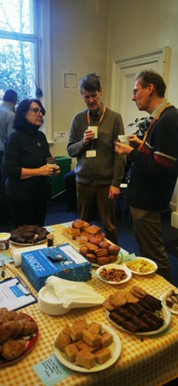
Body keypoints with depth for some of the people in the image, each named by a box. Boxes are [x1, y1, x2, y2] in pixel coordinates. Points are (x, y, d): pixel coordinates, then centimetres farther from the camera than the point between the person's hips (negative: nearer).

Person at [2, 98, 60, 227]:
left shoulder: (41, 136, 7)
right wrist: (38, 171, -22)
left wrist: (52, 169, -2)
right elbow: (7, 170, -20)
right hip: (21, 196, -7)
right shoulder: (16, 137, -14)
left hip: (41, 193, 7)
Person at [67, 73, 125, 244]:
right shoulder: (78, 119, 5)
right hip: (83, 181, 3)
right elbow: (70, 150, 7)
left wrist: (116, 183, -9)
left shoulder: (114, 118, -3)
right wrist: (83, 142, -13)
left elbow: (119, 154, -5)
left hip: (106, 182, -2)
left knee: (109, 227, 9)